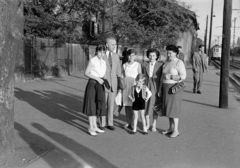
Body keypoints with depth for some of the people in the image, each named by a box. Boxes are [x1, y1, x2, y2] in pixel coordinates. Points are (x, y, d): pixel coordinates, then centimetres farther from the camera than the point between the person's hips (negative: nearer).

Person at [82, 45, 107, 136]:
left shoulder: (104, 62, 10)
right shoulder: (92, 60, -9)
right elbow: (86, 73, -11)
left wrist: (103, 80, -1)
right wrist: (97, 78, -18)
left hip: (100, 85, 7)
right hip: (92, 84, -7)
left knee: (97, 105, 11)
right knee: (91, 105, -1)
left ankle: (95, 126, 22)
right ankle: (91, 128, 5)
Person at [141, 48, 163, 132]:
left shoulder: (160, 65, -2)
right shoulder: (144, 65, 5)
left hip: (156, 88, -2)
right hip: (146, 87, 2)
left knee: (155, 106, 5)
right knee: (146, 105, 4)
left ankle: (154, 124, 17)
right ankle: (147, 123, 19)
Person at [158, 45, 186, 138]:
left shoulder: (179, 63, -12)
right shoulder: (166, 63, 11)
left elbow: (183, 76, -19)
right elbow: (163, 77, 12)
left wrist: (170, 77, -25)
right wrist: (160, 89, 9)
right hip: (166, 88, 7)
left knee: (173, 108, -8)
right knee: (168, 108, 10)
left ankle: (176, 130, 1)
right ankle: (171, 128, 20)